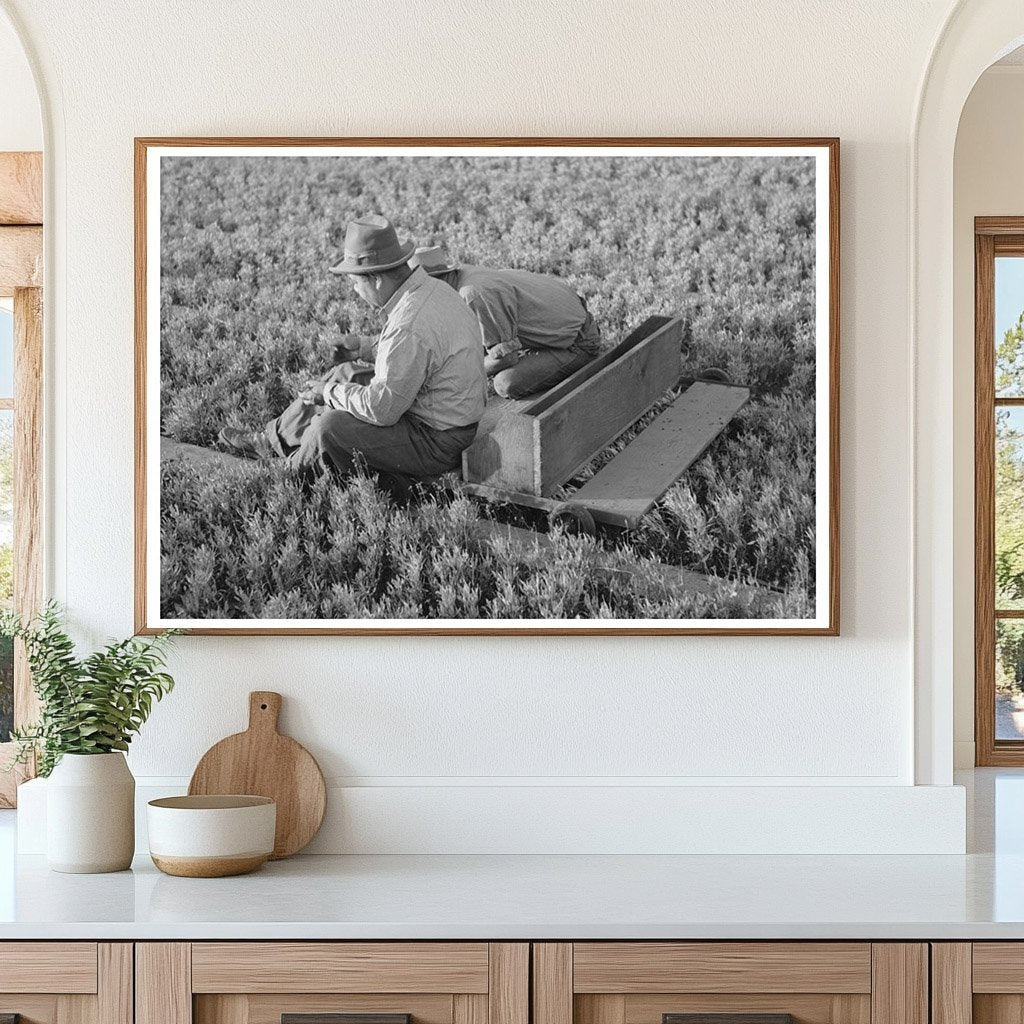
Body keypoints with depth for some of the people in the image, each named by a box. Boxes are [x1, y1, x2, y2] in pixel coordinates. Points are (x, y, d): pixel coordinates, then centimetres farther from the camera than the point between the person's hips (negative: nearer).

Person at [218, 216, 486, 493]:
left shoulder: (410, 328, -32)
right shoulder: (432, 288, -1)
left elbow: (380, 409, -27)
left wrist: (330, 392, -12)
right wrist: (366, 348, 11)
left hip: (437, 443, -10)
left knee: (328, 428, -16)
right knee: (341, 377, 17)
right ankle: (269, 441, 32)